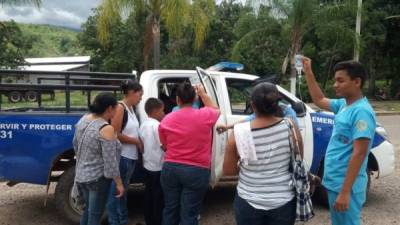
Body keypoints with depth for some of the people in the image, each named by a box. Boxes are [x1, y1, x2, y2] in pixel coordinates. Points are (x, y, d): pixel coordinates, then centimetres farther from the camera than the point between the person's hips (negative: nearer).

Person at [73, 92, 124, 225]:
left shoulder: (84, 120, 2)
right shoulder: (106, 128, -22)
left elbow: (76, 145, 15)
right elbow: (110, 161, -22)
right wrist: (119, 183, -13)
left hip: (81, 176, 8)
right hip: (98, 178, -8)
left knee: (88, 210, 24)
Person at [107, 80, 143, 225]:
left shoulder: (131, 108, 10)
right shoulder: (120, 108, -14)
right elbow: (115, 135, -19)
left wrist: (139, 142, -1)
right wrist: (137, 141, -13)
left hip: (131, 156, 9)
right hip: (121, 156, -9)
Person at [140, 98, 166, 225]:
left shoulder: (144, 125, 9)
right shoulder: (157, 125, -18)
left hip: (147, 165, 9)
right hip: (158, 167, -8)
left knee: (149, 195, 14)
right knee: (158, 197, 0)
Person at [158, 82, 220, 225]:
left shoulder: (166, 120, 0)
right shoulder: (205, 115, -7)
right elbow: (216, 110, 17)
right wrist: (203, 94, 27)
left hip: (170, 169, 3)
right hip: (197, 171, -2)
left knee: (170, 210, 17)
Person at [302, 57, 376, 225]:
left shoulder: (361, 111, -21)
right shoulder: (344, 104, 6)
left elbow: (359, 154, -24)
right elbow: (319, 100, 24)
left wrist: (345, 192, -24)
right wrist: (308, 72, 19)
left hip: (345, 185, -9)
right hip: (334, 181, 9)